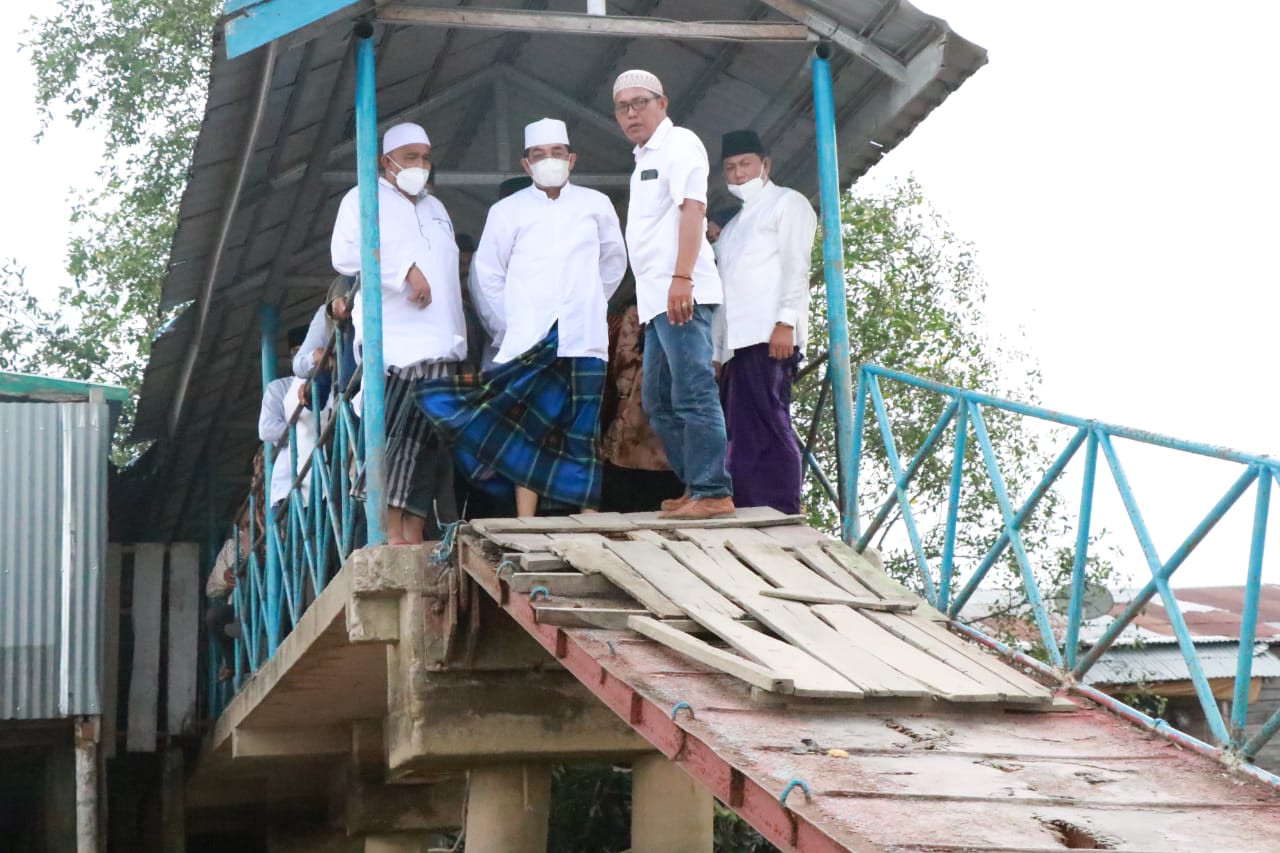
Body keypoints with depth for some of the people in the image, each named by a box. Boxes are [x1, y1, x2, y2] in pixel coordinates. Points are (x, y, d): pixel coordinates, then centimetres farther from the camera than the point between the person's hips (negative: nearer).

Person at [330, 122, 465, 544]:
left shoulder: (436, 208, 28)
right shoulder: (364, 199, 6)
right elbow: (345, 254, -11)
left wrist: (460, 334, 22)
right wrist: (405, 268, -18)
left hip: (439, 347, 6)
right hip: (393, 344, -6)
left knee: (429, 439, -1)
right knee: (395, 432, -15)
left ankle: (413, 537, -1)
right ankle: (391, 534, -16)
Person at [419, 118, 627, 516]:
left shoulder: (596, 205, 9)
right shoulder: (507, 211, 5)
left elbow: (614, 261, 22)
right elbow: (486, 275, 7)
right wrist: (507, 328, 4)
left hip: (584, 339, 1)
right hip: (528, 343, -1)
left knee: (584, 434, 1)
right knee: (527, 434, -4)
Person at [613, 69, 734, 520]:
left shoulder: (678, 144, -3)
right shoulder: (643, 159, 25)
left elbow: (692, 207, -16)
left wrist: (681, 278, -26)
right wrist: (654, 294, 20)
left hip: (681, 295, -10)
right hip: (656, 301, 10)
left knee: (693, 395, -13)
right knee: (658, 402, 12)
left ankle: (713, 493, -14)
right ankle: (696, 486, 17)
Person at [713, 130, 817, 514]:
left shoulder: (787, 203, 6)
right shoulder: (733, 226, 29)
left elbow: (796, 266, -6)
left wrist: (785, 322, -18)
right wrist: (716, 353, 17)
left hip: (769, 338, -8)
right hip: (738, 342, 8)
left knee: (767, 428, -15)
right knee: (741, 436, 2)